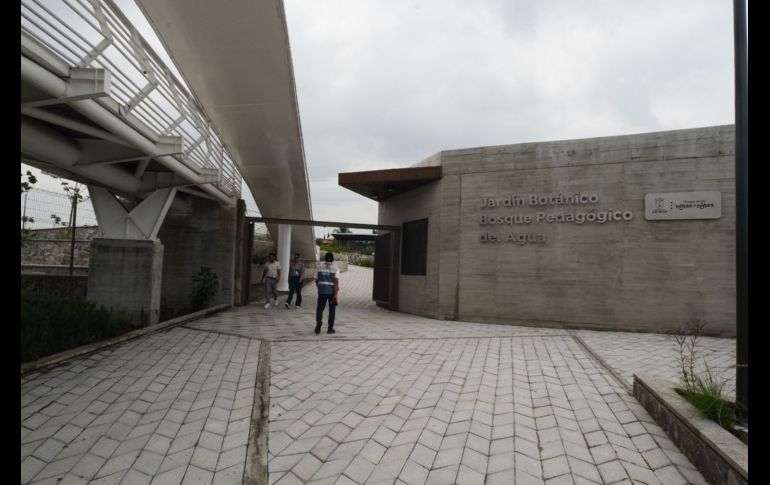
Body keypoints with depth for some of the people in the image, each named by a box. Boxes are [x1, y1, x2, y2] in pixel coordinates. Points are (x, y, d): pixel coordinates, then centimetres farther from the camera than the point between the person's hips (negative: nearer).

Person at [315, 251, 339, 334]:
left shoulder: (320, 267, 4)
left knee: (319, 308, 9)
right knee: (331, 310, 11)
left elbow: (316, 280, 8)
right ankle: (330, 328, 15)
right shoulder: (335, 268, -3)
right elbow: (336, 282, -13)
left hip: (322, 291, 1)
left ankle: (318, 322, -15)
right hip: (332, 291, -1)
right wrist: (336, 294, -15)